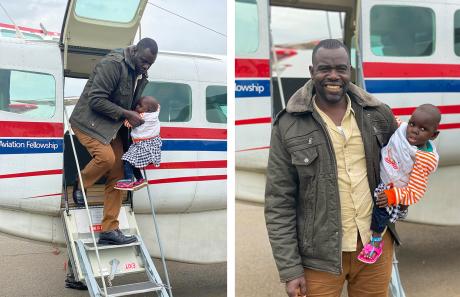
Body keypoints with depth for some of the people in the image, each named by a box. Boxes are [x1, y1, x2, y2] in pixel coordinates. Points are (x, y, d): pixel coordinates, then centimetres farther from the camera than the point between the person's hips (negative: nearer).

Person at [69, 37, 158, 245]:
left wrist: (136, 116, 2)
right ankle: (80, 185, 2)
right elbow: (96, 99, -23)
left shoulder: (141, 75, 8)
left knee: (117, 175, -1)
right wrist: (126, 114, -22)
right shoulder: (112, 64, -20)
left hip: (113, 126, 8)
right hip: (90, 121, -8)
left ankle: (109, 230, 4)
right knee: (106, 157, -30)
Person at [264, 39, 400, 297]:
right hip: (321, 254, -3)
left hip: (377, 243, 3)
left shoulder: (379, 114, 0)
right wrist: (290, 269, -10)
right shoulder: (288, 126, -9)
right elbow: (279, 203, -8)